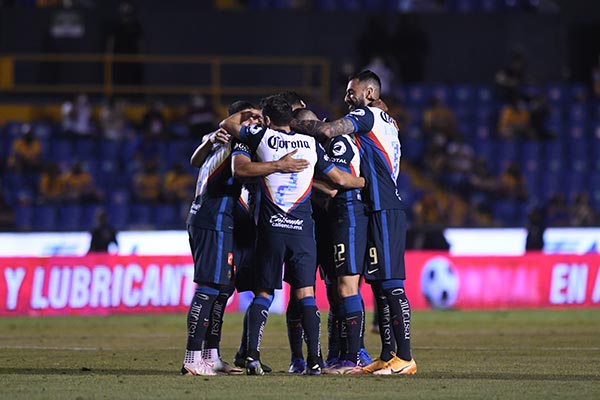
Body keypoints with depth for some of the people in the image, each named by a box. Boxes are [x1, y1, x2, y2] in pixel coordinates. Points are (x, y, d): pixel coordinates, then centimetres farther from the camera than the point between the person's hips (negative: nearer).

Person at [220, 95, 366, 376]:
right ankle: (314, 360, -7)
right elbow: (340, 179, 10)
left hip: (271, 227, 0)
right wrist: (367, 181, 29)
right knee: (306, 294, 1)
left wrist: (246, 113, 34)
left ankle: (252, 355, -6)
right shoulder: (311, 144, 4)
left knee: (263, 292, 7)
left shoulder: (263, 136, 0)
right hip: (302, 228, 0)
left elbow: (226, 124, 15)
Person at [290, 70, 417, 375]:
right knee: (379, 284, 11)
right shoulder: (386, 121, 22)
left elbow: (327, 131, -20)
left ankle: (405, 357, -15)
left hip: (384, 210, -10)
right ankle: (387, 355, 13)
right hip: (382, 209, 10)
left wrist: (290, 124, -8)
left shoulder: (367, 116, -6)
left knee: (389, 282, -12)